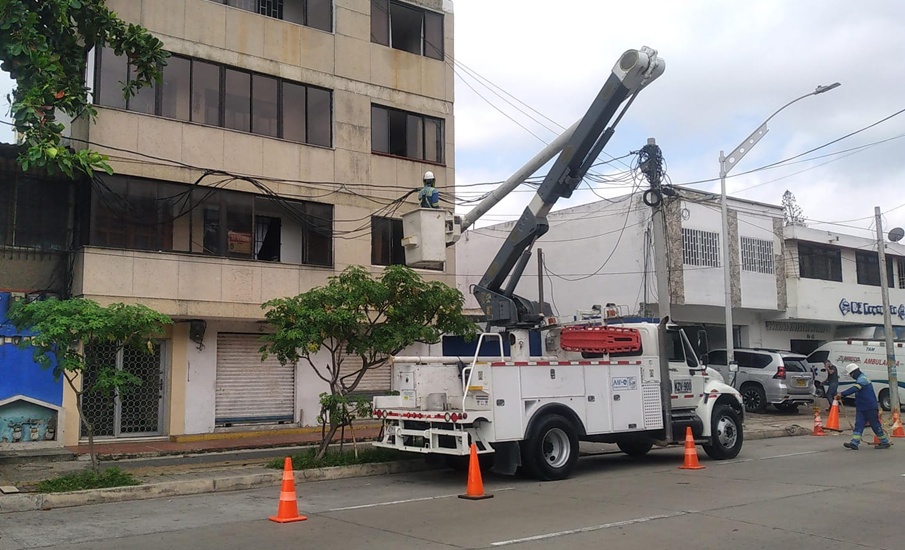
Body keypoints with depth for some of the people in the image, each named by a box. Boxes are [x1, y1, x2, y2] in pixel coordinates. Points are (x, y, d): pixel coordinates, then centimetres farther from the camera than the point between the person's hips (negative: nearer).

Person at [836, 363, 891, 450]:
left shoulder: (862, 379, -16)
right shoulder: (860, 380, 17)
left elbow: (853, 389, -31)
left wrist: (841, 394, -35)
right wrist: (841, 395, 13)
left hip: (870, 408, -10)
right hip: (861, 408, 10)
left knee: (876, 426, 0)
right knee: (858, 425, -1)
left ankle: (885, 442, 13)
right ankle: (854, 443, -8)